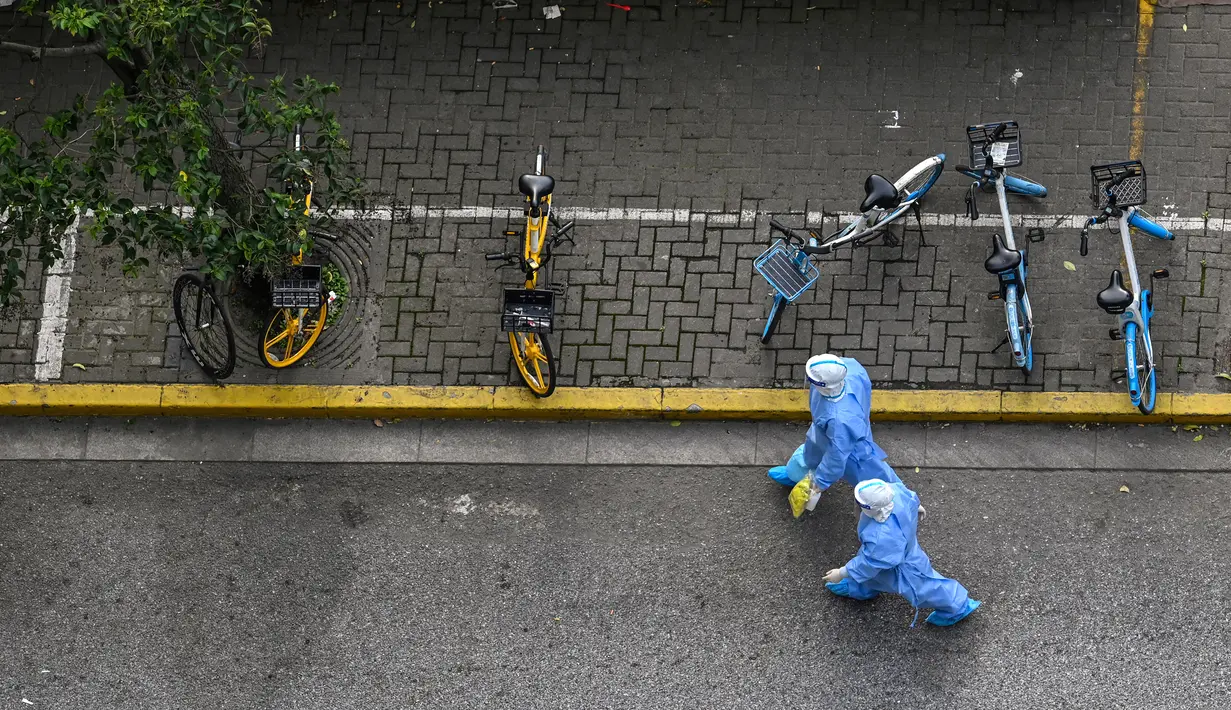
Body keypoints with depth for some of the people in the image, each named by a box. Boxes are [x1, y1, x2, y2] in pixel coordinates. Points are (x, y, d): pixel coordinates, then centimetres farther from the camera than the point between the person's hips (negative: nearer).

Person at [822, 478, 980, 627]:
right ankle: (860, 589, 68)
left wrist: (842, 573, -15)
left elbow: (868, 563, -31)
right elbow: (911, 497, -7)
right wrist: (916, 507, 19)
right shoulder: (894, 490, -33)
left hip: (901, 566, -7)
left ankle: (958, 606, 47)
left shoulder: (882, 537, -50)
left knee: (923, 586, 21)